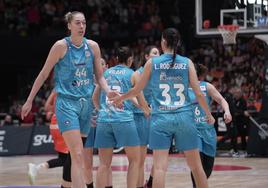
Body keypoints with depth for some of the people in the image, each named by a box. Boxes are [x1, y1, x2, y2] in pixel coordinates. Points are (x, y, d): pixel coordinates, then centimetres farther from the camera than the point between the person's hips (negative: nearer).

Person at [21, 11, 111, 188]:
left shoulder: (93, 46, 4)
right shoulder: (61, 46, -8)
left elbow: (100, 76, 12)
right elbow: (44, 74, 0)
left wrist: (109, 92, -7)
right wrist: (29, 101, 3)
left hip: (86, 103, 5)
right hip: (66, 103, -5)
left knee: (76, 155, 10)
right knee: (78, 155, -16)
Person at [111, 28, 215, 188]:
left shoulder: (152, 63, 2)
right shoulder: (187, 63, 3)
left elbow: (137, 89, 11)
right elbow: (198, 93, 1)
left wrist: (121, 98, 30)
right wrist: (209, 114, 16)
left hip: (161, 119, -1)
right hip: (184, 117, 1)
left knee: (160, 167, -5)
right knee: (196, 165, 10)